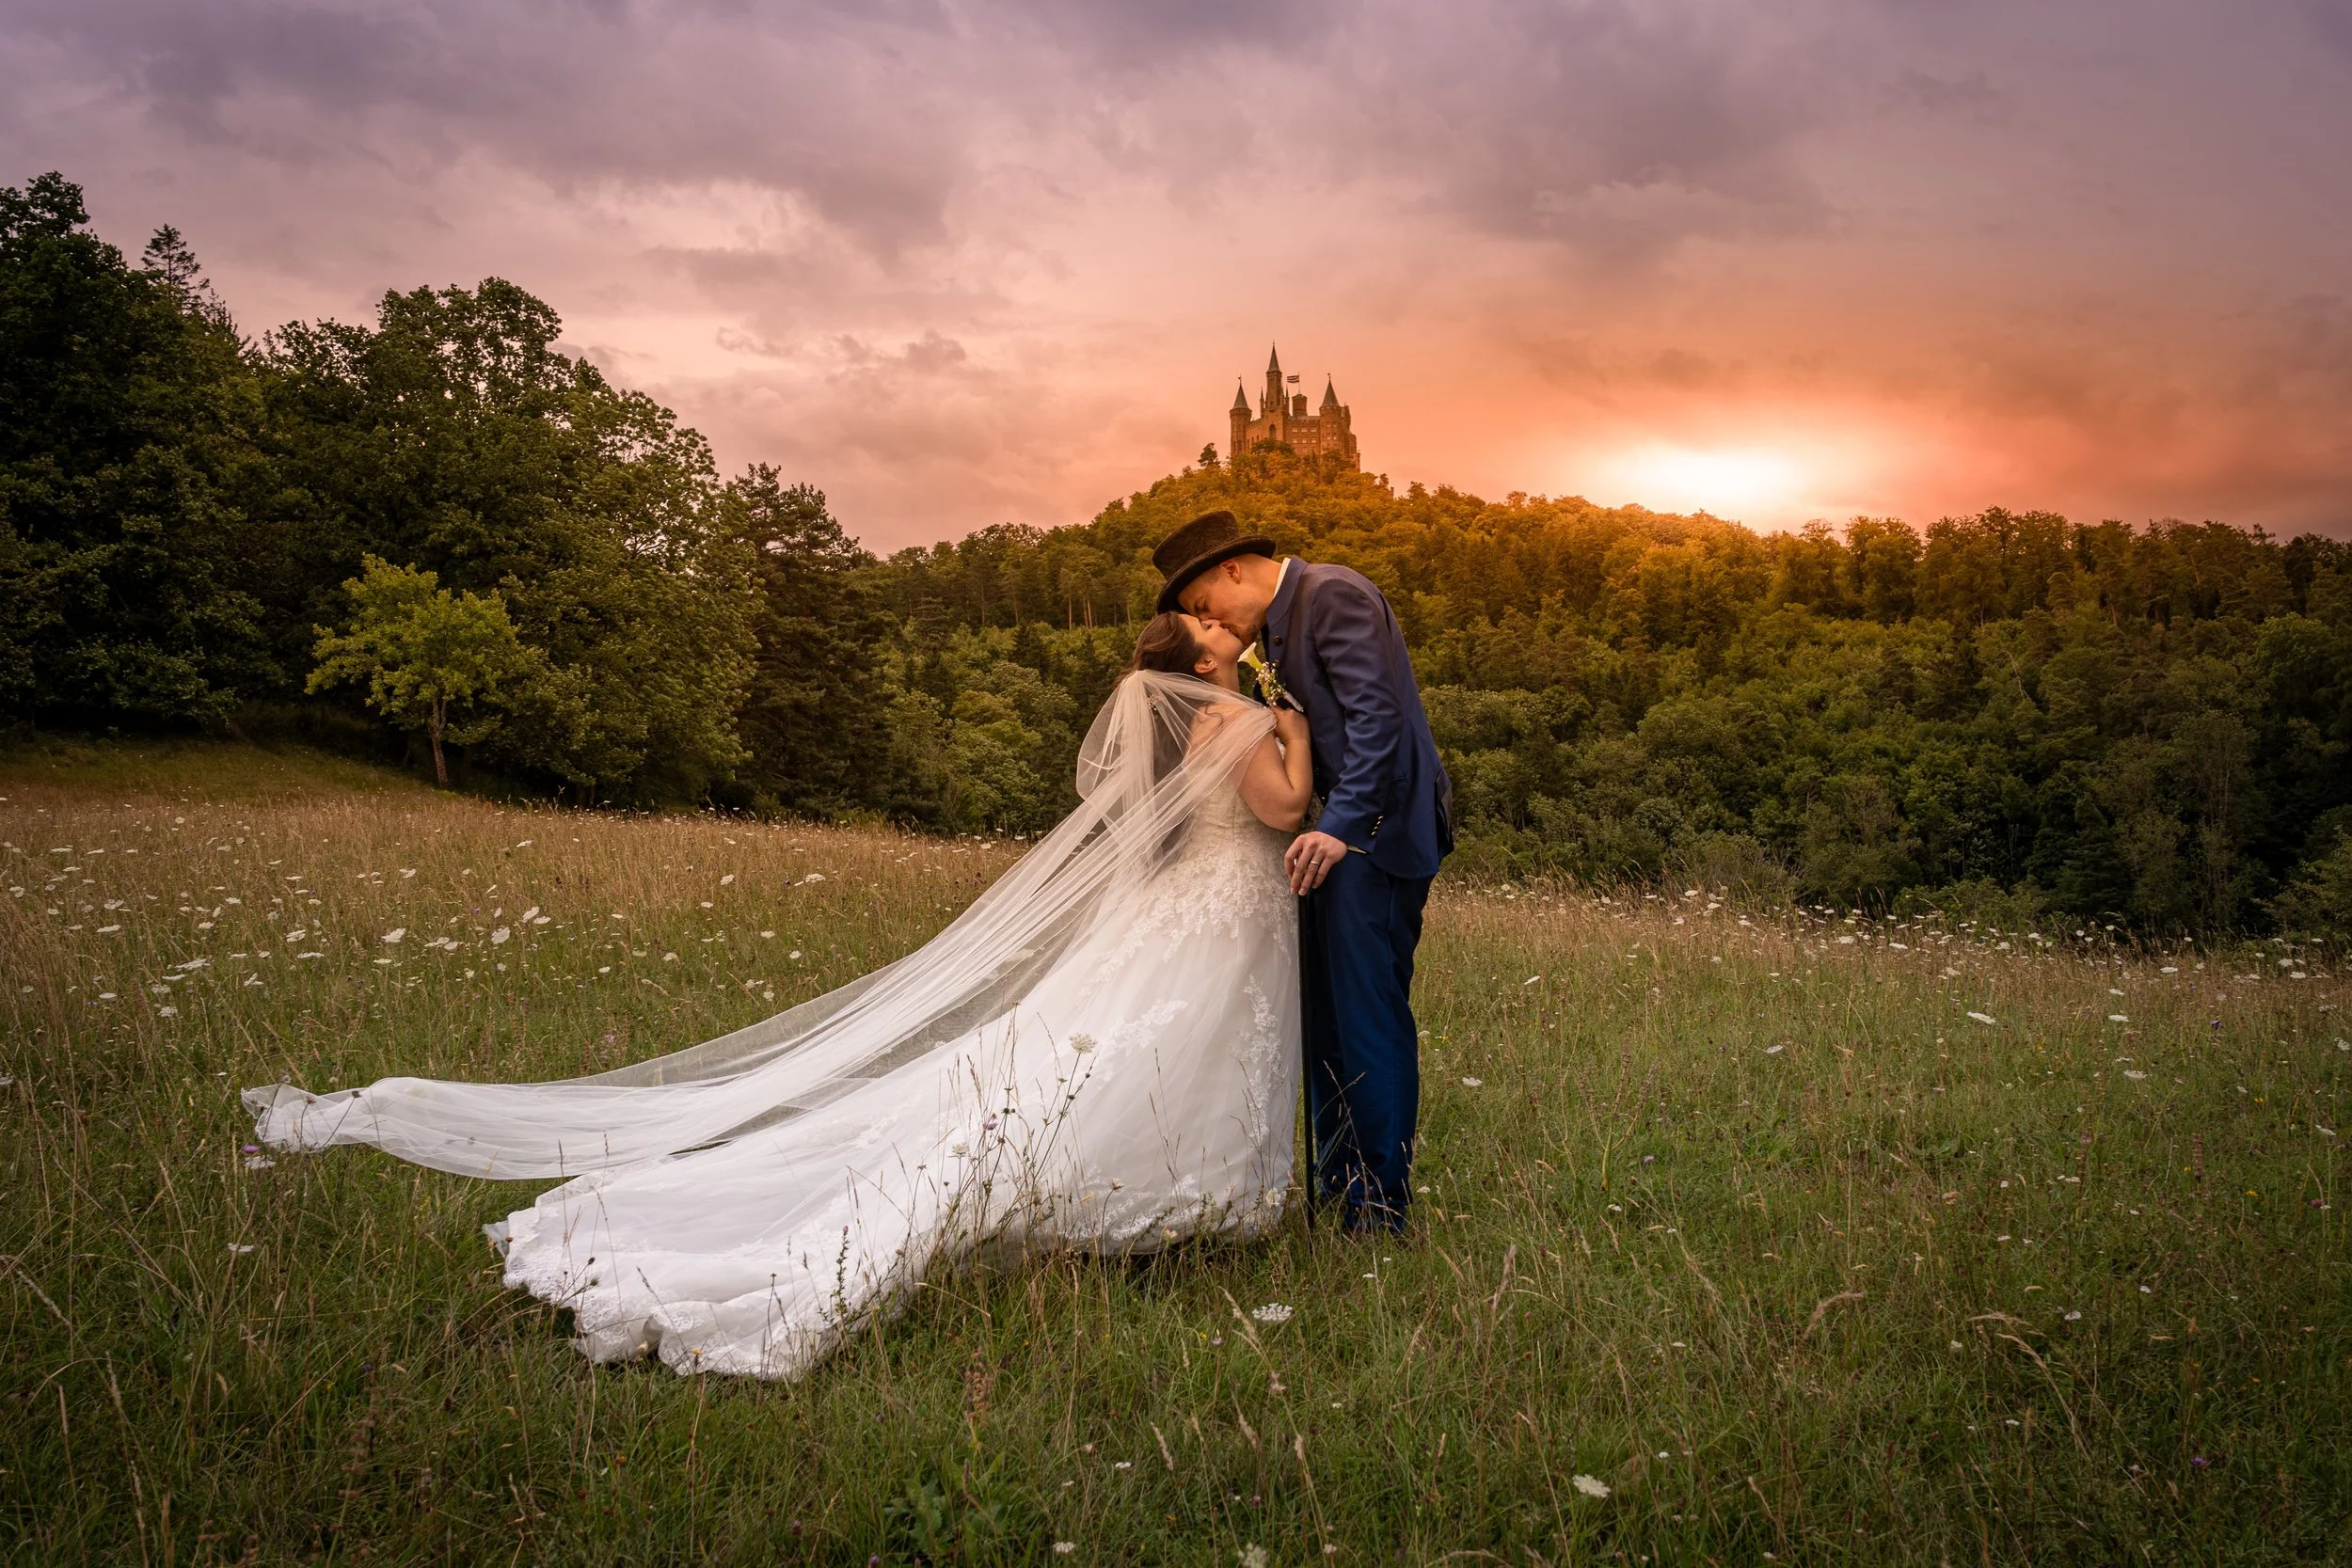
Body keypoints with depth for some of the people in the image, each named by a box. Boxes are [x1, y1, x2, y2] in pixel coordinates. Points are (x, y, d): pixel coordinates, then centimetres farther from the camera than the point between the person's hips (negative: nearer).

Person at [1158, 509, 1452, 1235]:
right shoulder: (1278, 623, 19)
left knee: (1368, 1013, -7)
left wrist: (1341, 828, -26)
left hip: (1378, 831, -10)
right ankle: (1337, 1189, 20)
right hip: (1340, 833, 10)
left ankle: (1380, 1206, 2)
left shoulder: (1335, 594, -11)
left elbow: (1377, 716, -20)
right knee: (1325, 1012, 11)